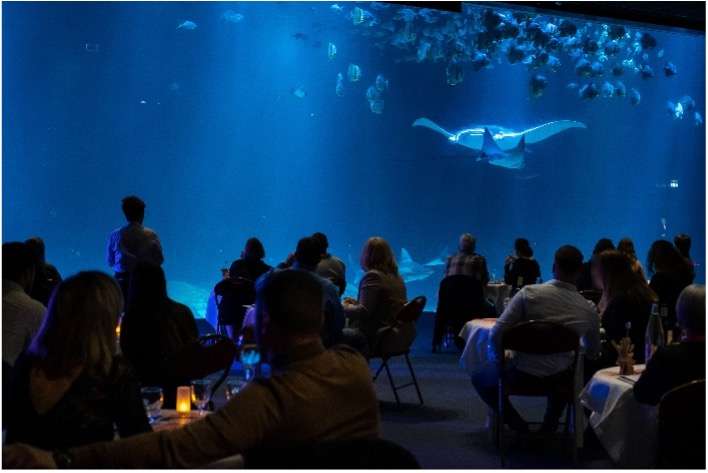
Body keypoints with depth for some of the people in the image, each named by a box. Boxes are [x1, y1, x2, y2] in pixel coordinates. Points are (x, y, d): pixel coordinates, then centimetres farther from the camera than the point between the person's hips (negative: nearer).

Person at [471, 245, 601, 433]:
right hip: (559, 380, 3)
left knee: (480, 378, 27)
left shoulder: (529, 293, -17)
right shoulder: (588, 309, -10)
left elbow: (497, 334, -17)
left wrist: (500, 360, 3)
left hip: (521, 375, -3)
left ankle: (517, 424, 12)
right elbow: (593, 352, 7)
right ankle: (550, 426, 32)